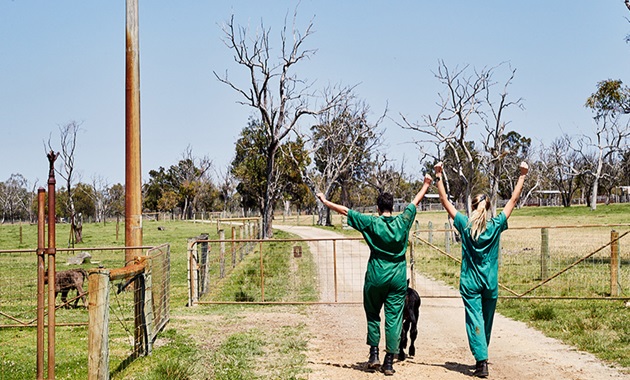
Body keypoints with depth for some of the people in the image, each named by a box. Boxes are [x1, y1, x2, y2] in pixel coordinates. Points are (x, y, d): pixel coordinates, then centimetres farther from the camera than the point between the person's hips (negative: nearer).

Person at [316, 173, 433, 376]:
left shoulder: (371, 222, -7)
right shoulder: (402, 221, -1)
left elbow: (345, 211, -1)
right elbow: (416, 201, 15)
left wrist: (326, 202, 12)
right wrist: (427, 184, 30)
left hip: (375, 278, -1)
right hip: (398, 279, 1)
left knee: (373, 315, 16)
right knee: (394, 319, 2)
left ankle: (374, 355, 12)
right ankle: (389, 362, 3)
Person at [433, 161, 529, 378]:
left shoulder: (465, 225, -7)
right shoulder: (496, 226, -5)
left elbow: (445, 202, -2)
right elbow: (513, 201, 2)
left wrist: (438, 177, 1)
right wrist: (522, 175, 7)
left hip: (470, 283, -2)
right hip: (491, 284, 2)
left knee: (475, 321, -4)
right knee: (487, 322, 16)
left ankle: (481, 360, -16)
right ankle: (482, 358, 30)